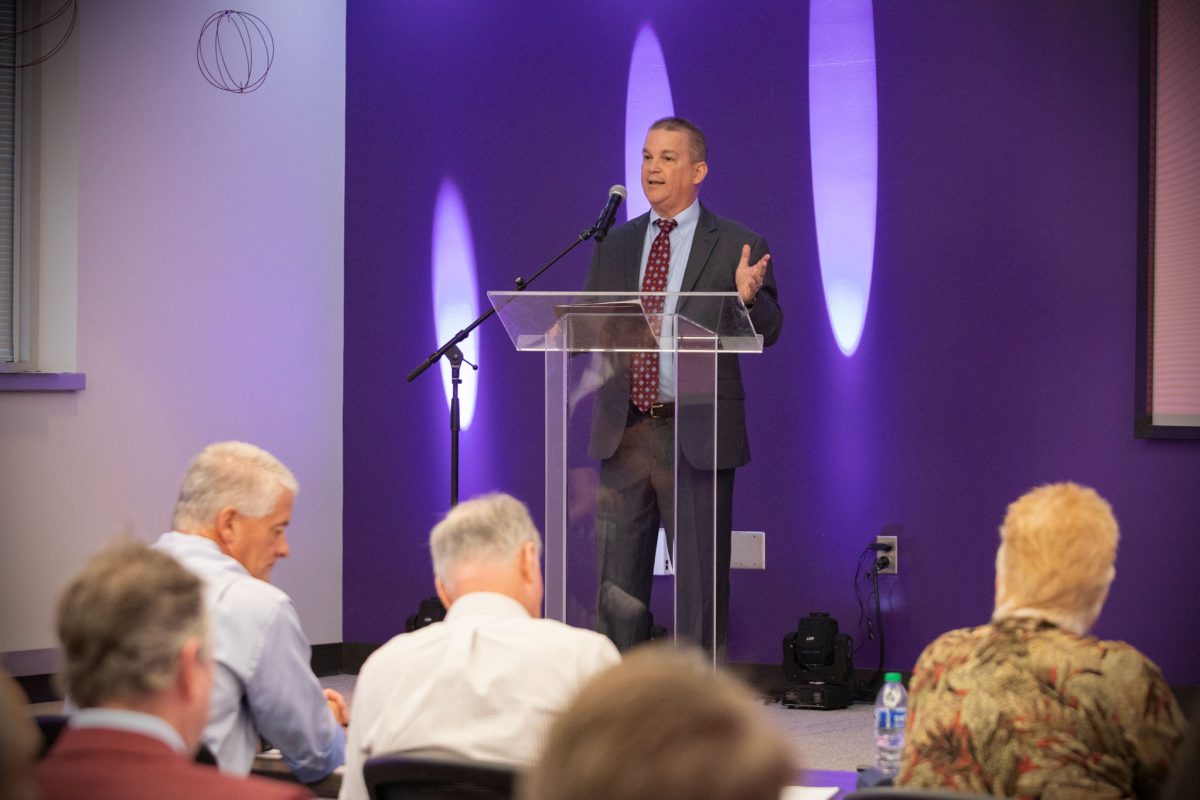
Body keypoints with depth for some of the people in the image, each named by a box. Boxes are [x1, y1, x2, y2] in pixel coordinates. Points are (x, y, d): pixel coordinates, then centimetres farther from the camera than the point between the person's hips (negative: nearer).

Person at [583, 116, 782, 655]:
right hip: (623, 432, 4)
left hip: (697, 435, -4)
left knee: (700, 580, 2)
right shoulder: (615, 245, 13)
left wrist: (750, 296, -28)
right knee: (617, 581, 9)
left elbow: (767, 332, -7)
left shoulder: (739, 247, 0)